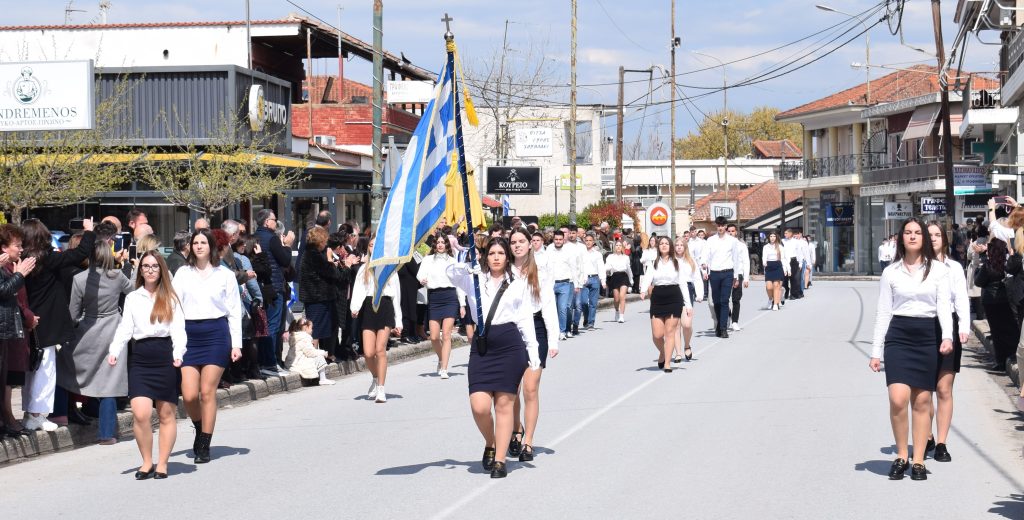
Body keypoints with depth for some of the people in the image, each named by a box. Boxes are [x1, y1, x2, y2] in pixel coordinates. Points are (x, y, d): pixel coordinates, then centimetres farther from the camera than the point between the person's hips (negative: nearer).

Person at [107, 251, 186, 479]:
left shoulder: (171, 298, 8)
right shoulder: (132, 298, 14)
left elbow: (178, 329, 1)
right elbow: (124, 328, 9)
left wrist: (178, 353, -16)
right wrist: (114, 352, -8)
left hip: (164, 356, -1)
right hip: (140, 358, 1)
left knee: (166, 414, 3)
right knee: (140, 413, -12)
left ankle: (162, 464, 13)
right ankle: (146, 462, 3)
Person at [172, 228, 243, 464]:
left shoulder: (225, 275, 6)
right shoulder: (183, 274, 10)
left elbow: (234, 311, 7)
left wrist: (236, 344, 1)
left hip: (216, 333, -2)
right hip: (189, 333, 2)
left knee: (207, 392, -3)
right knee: (189, 395, -5)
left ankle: (204, 446, 6)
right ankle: (200, 430, 24)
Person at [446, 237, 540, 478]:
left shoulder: (519, 285, 10)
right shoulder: (474, 280, 12)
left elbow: (525, 320, 8)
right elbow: (452, 271, -7)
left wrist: (533, 351, 4)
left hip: (510, 345, -1)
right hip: (482, 347, 1)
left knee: (504, 404, 0)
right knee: (479, 406, -9)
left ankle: (500, 459, 7)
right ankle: (490, 444, 20)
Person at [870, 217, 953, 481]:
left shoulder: (938, 269, 4)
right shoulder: (891, 272, 6)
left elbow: (944, 305, -3)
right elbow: (883, 313, 7)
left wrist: (947, 336, -20)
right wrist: (876, 352, 4)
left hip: (927, 336, 0)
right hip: (898, 336, 0)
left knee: (922, 401, 3)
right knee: (898, 399, -13)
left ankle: (918, 461, 11)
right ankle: (901, 456, 4)